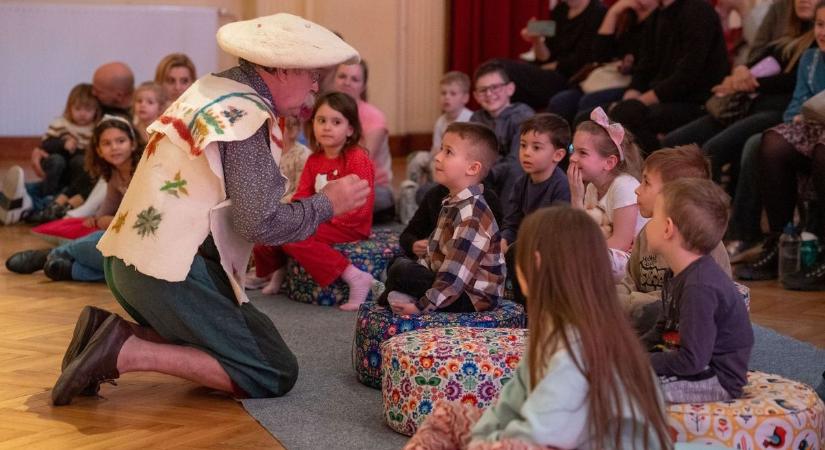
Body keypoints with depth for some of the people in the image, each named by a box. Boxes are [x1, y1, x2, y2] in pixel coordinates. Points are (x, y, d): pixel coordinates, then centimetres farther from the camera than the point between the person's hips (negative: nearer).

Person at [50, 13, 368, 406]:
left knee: (260, 338, 17)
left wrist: (282, 117, 15)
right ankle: (129, 352, -13)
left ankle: (106, 331, 6)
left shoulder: (213, 87, 13)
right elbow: (261, 223, -18)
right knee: (275, 375, -5)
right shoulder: (249, 116, -14)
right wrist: (327, 204, -2)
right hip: (169, 271, -9)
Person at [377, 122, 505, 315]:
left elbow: (456, 274, -28)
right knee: (399, 262, 21)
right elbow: (435, 253, 17)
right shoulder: (453, 204, 10)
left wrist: (422, 306, -26)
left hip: (473, 298, -10)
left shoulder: (471, 215, -24)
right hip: (452, 284, 10)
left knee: (401, 271, -23)